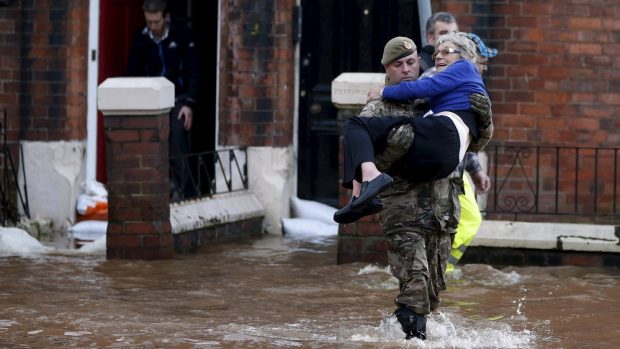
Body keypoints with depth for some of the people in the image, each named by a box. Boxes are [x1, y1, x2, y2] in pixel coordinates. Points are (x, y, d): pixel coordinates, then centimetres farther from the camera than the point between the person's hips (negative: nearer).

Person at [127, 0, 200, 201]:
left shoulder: (181, 33, -8)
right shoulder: (141, 38, -1)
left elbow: (193, 70, -5)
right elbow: (133, 73, 6)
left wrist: (189, 104, -11)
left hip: (179, 99, -3)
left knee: (178, 147, -12)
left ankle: (182, 192, -8)